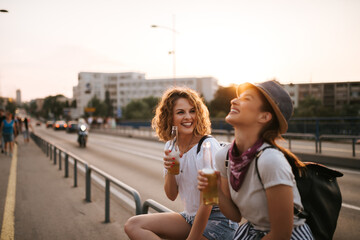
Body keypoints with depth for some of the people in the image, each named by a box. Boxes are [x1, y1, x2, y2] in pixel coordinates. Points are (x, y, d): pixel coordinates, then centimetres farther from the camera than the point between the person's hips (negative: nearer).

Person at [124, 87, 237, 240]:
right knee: (133, 225, -6)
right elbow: (172, 196, 5)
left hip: (218, 221, -7)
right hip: (190, 217, 7)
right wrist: (169, 171, -14)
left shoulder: (208, 145, -17)